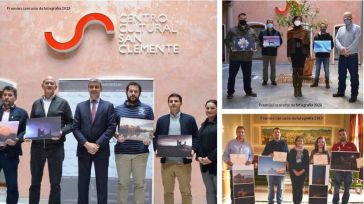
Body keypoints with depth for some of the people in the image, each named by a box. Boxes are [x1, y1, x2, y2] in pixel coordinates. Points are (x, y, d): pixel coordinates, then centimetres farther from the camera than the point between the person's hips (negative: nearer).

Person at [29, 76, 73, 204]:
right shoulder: (36, 104, 12)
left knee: (55, 183, 3)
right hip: (37, 146, 2)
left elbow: (71, 123, 3)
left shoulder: (63, 103, 4)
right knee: (35, 182, 7)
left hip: (55, 147, -2)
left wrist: (62, 132, -14)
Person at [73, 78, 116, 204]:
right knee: (83, 183, 6)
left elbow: (111, 127, -5)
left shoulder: (108, 106, 3)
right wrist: (86, 144, -12)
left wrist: (97, 144, -13)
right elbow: (75, 128, 2)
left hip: (101, 150, -2)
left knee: (101, 183, 3)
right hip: (83, 150, 2)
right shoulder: (80, 106, 9)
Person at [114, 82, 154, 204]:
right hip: (122, 152, 1)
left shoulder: (147, 109, 5)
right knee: (122, 183, 5)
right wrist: (117, 137, -9)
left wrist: (149, 139, -11)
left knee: (139, 183, 4)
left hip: (141, 152, 0)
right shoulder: (118, 109, 7)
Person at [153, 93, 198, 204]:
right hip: (166, 163, 2)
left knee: (186, 191, 3)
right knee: (167, 192, 8)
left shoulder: (189, 119, 5)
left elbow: (196, 137, 3)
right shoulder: (161, 120, 11)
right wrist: (156, 149, -7)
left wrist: (193, 149, -14)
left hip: (184, 162, -2)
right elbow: (156, 137, 11)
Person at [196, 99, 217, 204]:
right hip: (204, 163, 6)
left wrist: (211, 158, -16)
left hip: (216, 163, -6)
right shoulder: (203, 125, 15)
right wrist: (199, 157, 0)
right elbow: (199, 142, 16)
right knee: (209, 190, 10)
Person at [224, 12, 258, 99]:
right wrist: (231, 46, -18)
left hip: (247, 57, 2)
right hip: (234, 56, -2)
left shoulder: (251, 31, 8)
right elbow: (227, 40, -1)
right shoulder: (233, 30, 0)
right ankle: (230, 92, 11)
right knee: (232, 75, 3)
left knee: (247, 75, 11)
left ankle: (248, 91, 25)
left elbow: (256, 41, 12)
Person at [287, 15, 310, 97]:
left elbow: (307, 43, 6)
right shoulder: (290, 32, 6)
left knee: (301, 71, 1)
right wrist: (288, 55, -3)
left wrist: (308, 54, 0)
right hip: (294, 53, 0)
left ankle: (299, 89, 7)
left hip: (302, 53, 0)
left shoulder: (305, 31, 7)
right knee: (295, 70, -1)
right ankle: (295, 89, 5)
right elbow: (288, 44, 4)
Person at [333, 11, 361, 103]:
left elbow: (356, 42, -14)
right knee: (341, 75, 13)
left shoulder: (357, 28, -3)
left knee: (354, 76, -1)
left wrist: (348, 51, -17)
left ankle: (354, 95, 4)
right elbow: (337, 40, 0)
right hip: (342, 56, 5)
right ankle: (341, 92, 26)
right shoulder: (340, 29, 12)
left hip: (352, 56, -5)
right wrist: (342, 48, -18)